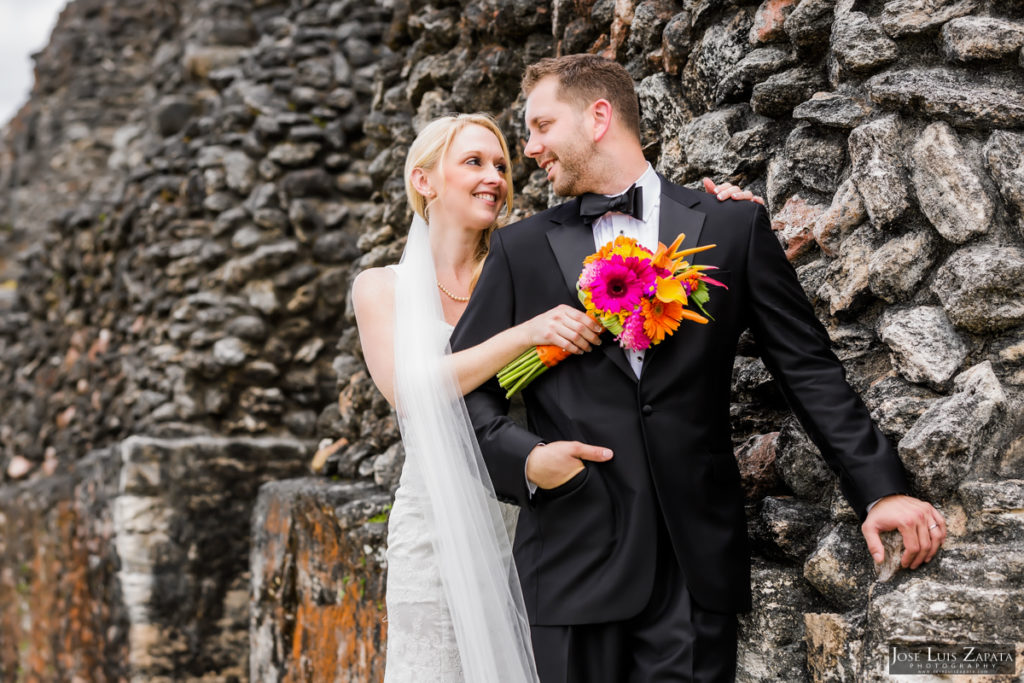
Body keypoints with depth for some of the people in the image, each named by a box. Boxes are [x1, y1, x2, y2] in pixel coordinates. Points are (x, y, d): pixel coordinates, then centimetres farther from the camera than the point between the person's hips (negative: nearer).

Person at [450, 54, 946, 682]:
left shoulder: (733, 225, 7)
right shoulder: (521, 249, 11)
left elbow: (808, 368, 7)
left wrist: (882, 488, 0)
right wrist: (523, 458, -6)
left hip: (697, 561, -1)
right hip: (574, 559, 1)